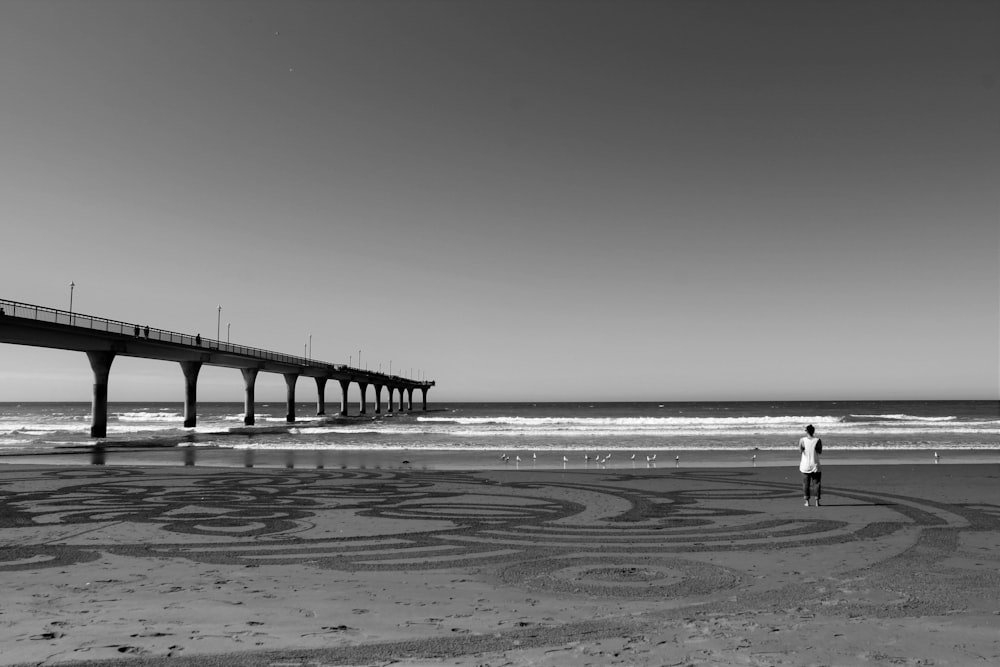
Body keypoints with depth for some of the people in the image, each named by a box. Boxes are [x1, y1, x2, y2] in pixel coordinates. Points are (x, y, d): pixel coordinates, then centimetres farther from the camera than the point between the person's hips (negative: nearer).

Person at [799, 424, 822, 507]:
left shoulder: (802, 440, -8)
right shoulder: (818, 440, -8)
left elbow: (800, 450, -13)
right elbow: (820, 452, -3)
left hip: (805, 466, 0)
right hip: (815, 466, 0)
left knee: (806, 483, 9)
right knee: (817, 483, 10)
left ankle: (807, 501, 8)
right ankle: (817, 501, 8)